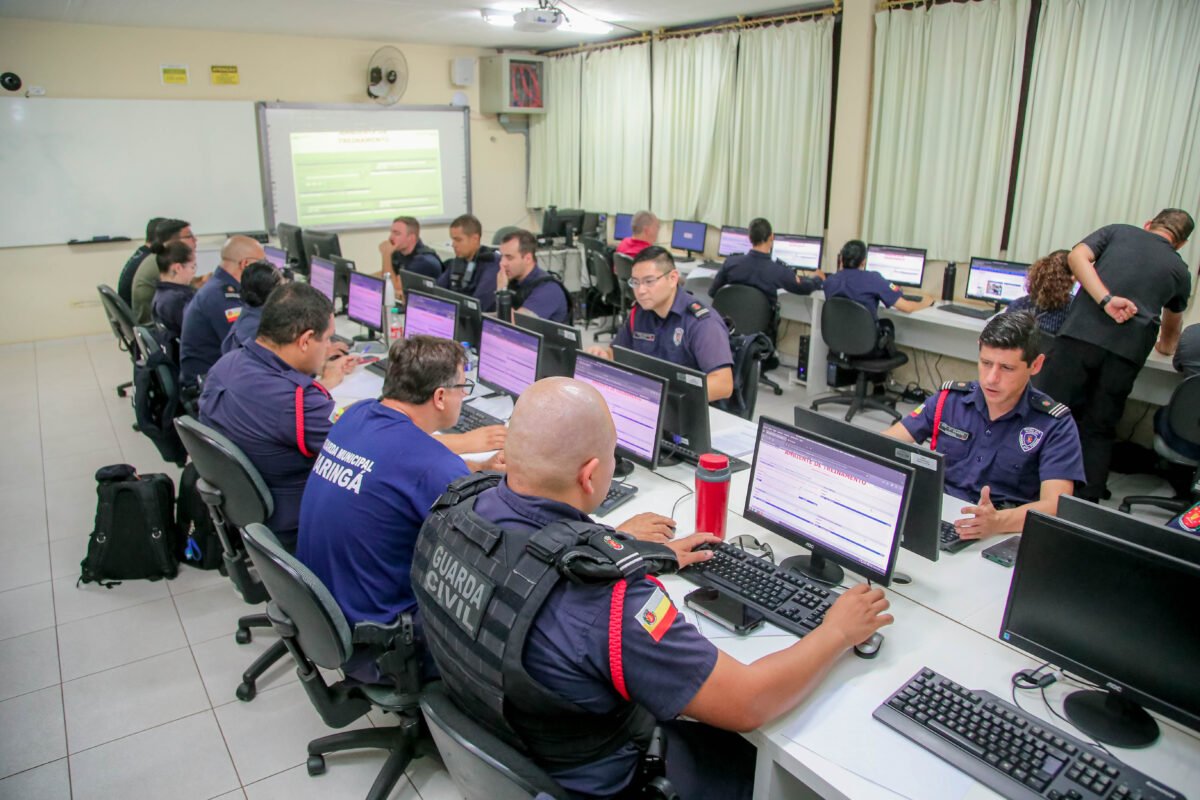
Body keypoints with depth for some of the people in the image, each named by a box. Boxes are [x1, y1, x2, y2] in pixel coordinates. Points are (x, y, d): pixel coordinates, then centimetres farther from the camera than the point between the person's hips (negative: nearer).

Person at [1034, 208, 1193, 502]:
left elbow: (1077, 256, 0)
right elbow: (1172, 325, 45)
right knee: (1099, 431, 11)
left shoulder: (1117, 231, 23)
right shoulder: (1180, 270, 28)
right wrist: (1166, 347, 66)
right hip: (1129, 349, 2)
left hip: (1081, 332, -2)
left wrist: (1107, 299, -7)